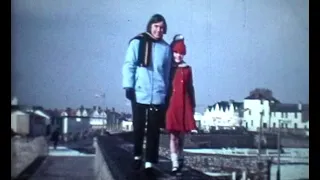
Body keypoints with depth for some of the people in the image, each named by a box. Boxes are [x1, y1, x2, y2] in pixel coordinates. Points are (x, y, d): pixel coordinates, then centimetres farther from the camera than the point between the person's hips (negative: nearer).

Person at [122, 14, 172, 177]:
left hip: (158, 96, 2)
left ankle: (149, 163, 7)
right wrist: (128, 86, -9)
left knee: (154, 131, 2)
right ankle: (137, 156, 29)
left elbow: (167, 73, 12)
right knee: (138, 127, 10)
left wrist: (167, 94, 12)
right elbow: (128, 65, -1)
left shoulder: (166, 48, 6)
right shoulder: (137, 43, -1)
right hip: (139, 94, -1)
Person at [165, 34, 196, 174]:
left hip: (184, 105, 3)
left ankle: (180, 158, 30)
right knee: (173, 135, -5)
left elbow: (190, 88, 13)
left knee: (181, 134, 12)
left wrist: (193, 105, 10)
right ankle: (175, 164, -6)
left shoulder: (187, 69, 10)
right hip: (172, 104, -3)